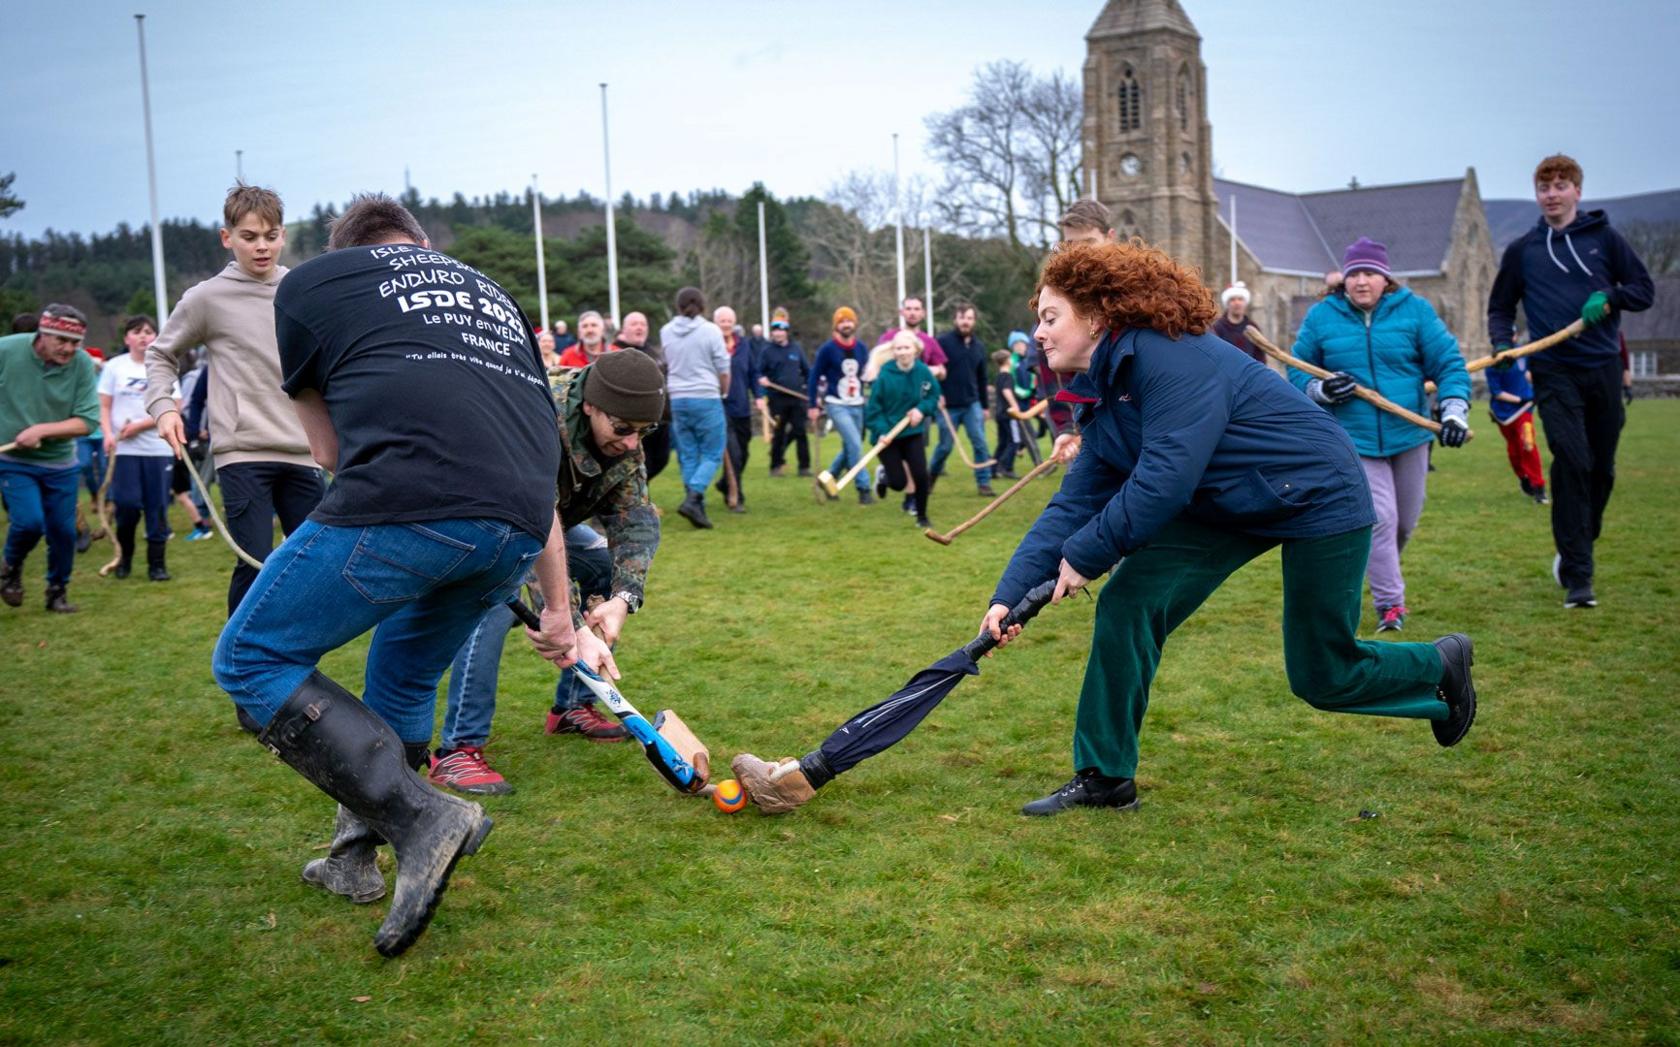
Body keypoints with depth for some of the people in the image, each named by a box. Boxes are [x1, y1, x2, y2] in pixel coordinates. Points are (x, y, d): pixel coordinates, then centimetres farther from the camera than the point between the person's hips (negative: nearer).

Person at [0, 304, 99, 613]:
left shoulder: (82, 364, -12)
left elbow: (87, 422, -12)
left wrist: (42, 430, -23)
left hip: (60, 463, 2)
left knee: (63, 530, 6)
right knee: (29, 522, -17)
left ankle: (57, 591, 29)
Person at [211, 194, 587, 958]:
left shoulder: (309, 282, 22)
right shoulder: (493, 295, 34)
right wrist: (560, 615, 41)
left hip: (403, 504, -6)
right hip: (518, 532, 6)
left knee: (251, 660, 12)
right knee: (403, 680, 29)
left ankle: (420, 816, 0)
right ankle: (356, 858, 37)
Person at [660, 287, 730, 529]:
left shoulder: (665, 332, 4)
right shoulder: (710, 330, -7)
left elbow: (667, 364, 12)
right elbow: (723, 370, -4)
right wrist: (723, 393, 13)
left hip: (677, 400, 4)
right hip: (706, 398, -4)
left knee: (688, 457, 10)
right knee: (712, 455, 3)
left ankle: (698, 508, 7)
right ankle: (692, 498, -17)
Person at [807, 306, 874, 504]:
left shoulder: (861, 348, 4)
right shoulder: (827, 349, -8)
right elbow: (814, 377, -4)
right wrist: (813, 406, -5)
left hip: (857, 406, 5)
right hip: (836, 405, -5)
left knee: (849, 448, 11)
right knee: (855, 444, -17)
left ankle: (828, 479, 32)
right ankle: (864, 488, -10)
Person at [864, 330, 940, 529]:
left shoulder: (923, 372, -9)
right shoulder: (885, 375, -18)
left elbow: (934, 395, 5)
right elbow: (874, 408, -14)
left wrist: (922, 409, -14)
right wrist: (881, 431, -25)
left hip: (913, 433, 3)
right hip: (888, 435, -2)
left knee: (921, 475, -7)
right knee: (898, 483, -2)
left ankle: (922, 517, 16)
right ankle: (883, 475, 36)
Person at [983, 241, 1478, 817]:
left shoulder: (1171, 356, -27)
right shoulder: (1102, 398, 1)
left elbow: (1165, 480, -34)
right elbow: (1073, 505, -3)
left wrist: (1084, 555, -24)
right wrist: (1011, 593, -12)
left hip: (1319, 492, -8)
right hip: (1224, 504, 8)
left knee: (1323, 678, 2)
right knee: (1128, 603, -9)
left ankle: (1442, 664, 33)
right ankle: (1104, 777, 1)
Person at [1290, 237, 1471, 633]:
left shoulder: (1415, 310, -1)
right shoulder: (1321, 317, -1)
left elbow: (1449, 364, -3)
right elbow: (1298, 373, 5)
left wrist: (1454, 411, -16)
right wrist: (1321, 390, -16)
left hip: (1409, 436, 2)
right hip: (1355, 439, -2)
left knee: (1406, 521, 15)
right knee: (1380, 520, -10)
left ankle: (1382, 571, 44)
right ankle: (1390, 603, 3)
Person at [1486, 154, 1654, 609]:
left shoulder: (1604, 238, 8)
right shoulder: (1521, 250, 8)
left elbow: (1645, 290, 10)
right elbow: (1500, 307, 16)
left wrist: (1610, 298, -11)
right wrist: (1502, 342, -4)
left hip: (1603, 368, 2)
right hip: (1553, 371, -2)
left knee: (1602, 468, 8)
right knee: (1572, 462, -16)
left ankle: (1575, 551, 30)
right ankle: (1577, 576, -13)